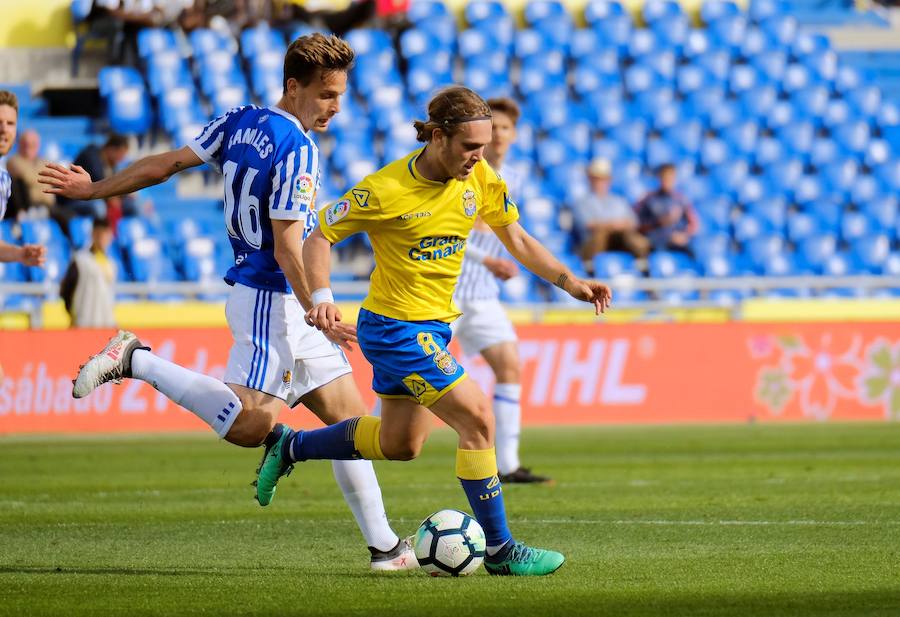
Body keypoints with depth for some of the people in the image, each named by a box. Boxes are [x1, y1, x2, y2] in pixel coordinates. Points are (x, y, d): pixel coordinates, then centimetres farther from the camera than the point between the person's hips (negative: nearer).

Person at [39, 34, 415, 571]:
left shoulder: (239, 122, 8)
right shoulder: (297, 149, -17)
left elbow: (165, 164, 12)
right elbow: (286, 250, -20)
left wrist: (94, 189, 21)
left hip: (288, 304, 10)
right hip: (273, 299, -10)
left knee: (350, 415, 9)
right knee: (250, 423, -22)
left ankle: (386, 546, 8)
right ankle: (137, 361, -11)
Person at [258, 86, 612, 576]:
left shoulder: (480, 178, -4)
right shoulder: (386, 190, -22)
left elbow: (516, 240, 7)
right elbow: (320, 236, -12)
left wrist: (571, 282, -4)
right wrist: (321, 297, -28)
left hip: (432, 327, 8)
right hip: (395, 327, -8)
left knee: (399, 445, 21)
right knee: (477, 418, -15)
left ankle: (290, 446, 40)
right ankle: (499, 550, -6)